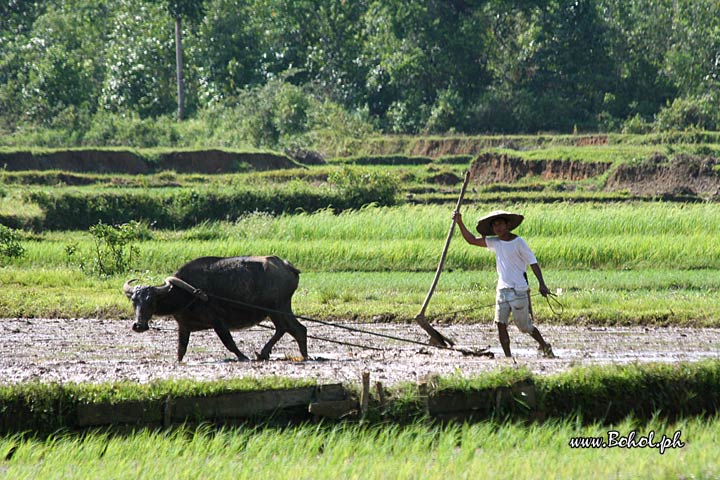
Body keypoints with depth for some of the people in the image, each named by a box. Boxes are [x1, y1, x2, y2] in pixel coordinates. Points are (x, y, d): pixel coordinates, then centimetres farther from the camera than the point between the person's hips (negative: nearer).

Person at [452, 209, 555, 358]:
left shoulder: (518, 242, -8)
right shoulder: (494, 242, 8)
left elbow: (533, 262, -10)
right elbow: (471, 240, 10)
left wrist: (542, 284, -18)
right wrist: (460, 223, -1)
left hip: (519, 290, -5)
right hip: (503, 289, 5)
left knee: (524, 326, 4)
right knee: (500, 324, -6)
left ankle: (545, 346, 27)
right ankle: (508, 356, -2)